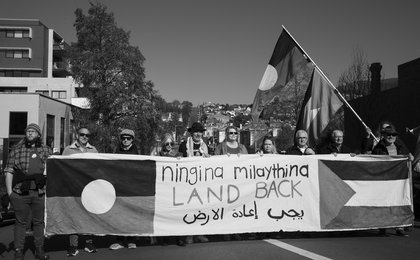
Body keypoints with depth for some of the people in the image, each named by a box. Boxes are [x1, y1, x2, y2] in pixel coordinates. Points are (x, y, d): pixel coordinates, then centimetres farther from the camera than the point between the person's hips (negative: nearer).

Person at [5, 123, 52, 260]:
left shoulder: (47, 151, 11)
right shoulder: (16, 150, 6)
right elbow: (9, 172, 4)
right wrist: (9, 192, -4)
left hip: (40, 193, 1)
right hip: (20, 193, -1)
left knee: (39, 222, 9)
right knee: (21, 222, 5)